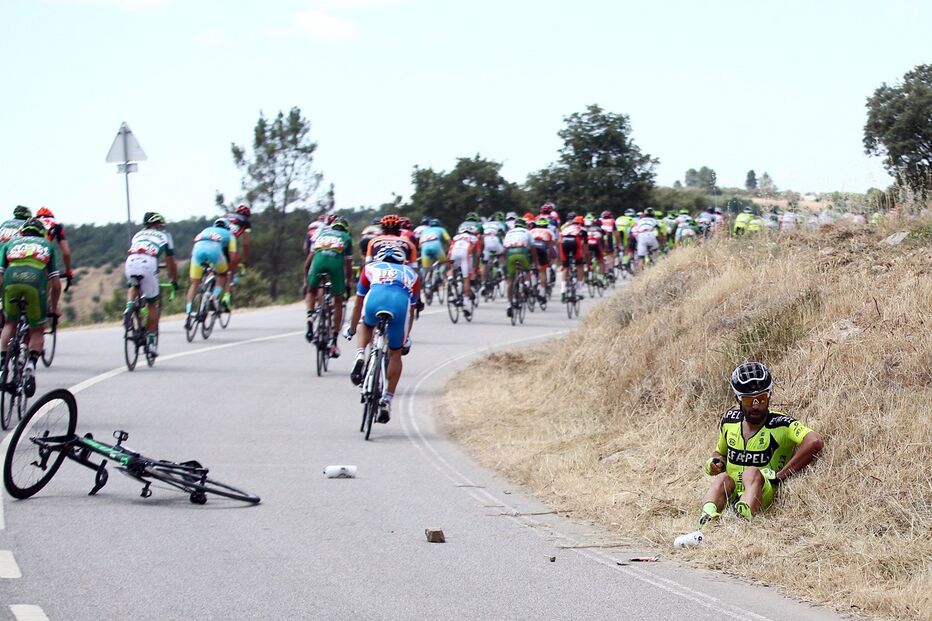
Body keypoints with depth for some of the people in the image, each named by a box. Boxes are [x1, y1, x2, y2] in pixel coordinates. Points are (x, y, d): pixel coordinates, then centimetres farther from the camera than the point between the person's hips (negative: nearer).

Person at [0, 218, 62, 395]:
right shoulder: (48, 246, 33)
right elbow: (56, 284, 25)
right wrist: (54, 308, 37)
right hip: (36, 280, -1)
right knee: (37, 330, 16)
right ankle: (31, 364, -9)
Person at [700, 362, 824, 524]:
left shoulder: (780, 425, -6)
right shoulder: (729, 421, 12)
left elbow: (815, 442, -24)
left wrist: (780, 475, -20)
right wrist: (716, 462, 5)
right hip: (730, 497, 4)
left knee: (752, 473, -33)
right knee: (722, 478, -28)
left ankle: (744, 515, -59)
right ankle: (708, 517, -56)